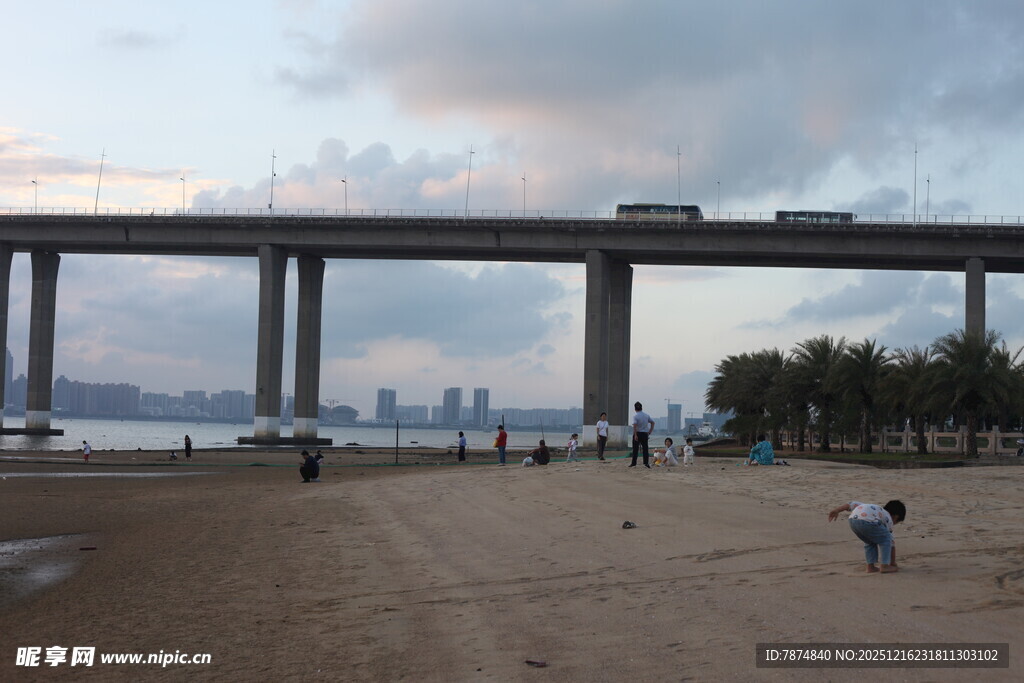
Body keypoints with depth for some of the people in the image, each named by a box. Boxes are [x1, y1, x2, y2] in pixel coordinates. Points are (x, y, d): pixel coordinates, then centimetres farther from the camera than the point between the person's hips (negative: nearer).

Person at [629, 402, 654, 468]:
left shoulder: (635, 415, -10)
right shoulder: (646, 415, 6)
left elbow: (635, 425, -21)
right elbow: (653, 422, 9)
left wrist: (635, 435, -21)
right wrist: (649, 432, 11)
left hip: (638, 433, -3)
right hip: (645, 434, 3)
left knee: (635, 449, 5)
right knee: (645, 448, 7)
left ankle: (634, 463, 8)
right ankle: (646, 463, 1)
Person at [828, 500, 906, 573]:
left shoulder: (875, 508, 41)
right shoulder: (888, 520, 26)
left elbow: (854, 504, 31)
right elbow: (891, 543, 27)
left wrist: (836, 511, 27)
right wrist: (893, 563, 36)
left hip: (853, 519, 6)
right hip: (867, 522, -6)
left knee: (870, 542, 28)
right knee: (885, 540, 16)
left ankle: (870, 567, 25)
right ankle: (884, 566, 10)